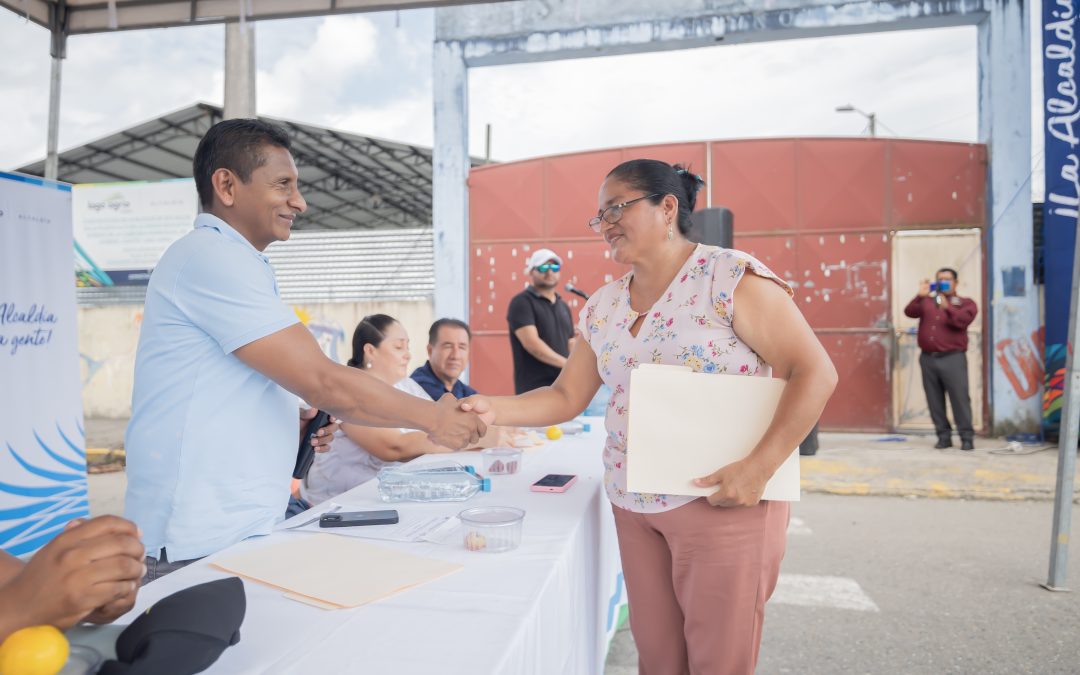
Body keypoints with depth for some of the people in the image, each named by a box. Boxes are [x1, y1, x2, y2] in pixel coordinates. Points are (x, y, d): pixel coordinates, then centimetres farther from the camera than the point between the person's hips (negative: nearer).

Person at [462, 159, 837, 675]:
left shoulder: (732, 277, -11)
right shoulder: (602, 307, 7)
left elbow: (814, 372, -13)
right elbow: (568, 397, 9)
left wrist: (758, 468, -22)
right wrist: (494, 410, -7)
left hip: (725, 500, -5)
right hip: (633, 503, 6)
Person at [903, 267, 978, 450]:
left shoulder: (966, 303, 8)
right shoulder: (927, 301, 16)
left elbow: (963, 320, -11)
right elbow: (910, 312, -1)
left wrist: (946, 307, -22)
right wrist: (920, 296, -13)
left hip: (952, 358, -3)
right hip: (928, 358, 3)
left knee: (959, 398, -5)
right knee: (934, 400, 4)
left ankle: (967, 437, 2)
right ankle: (944, 436, 12)